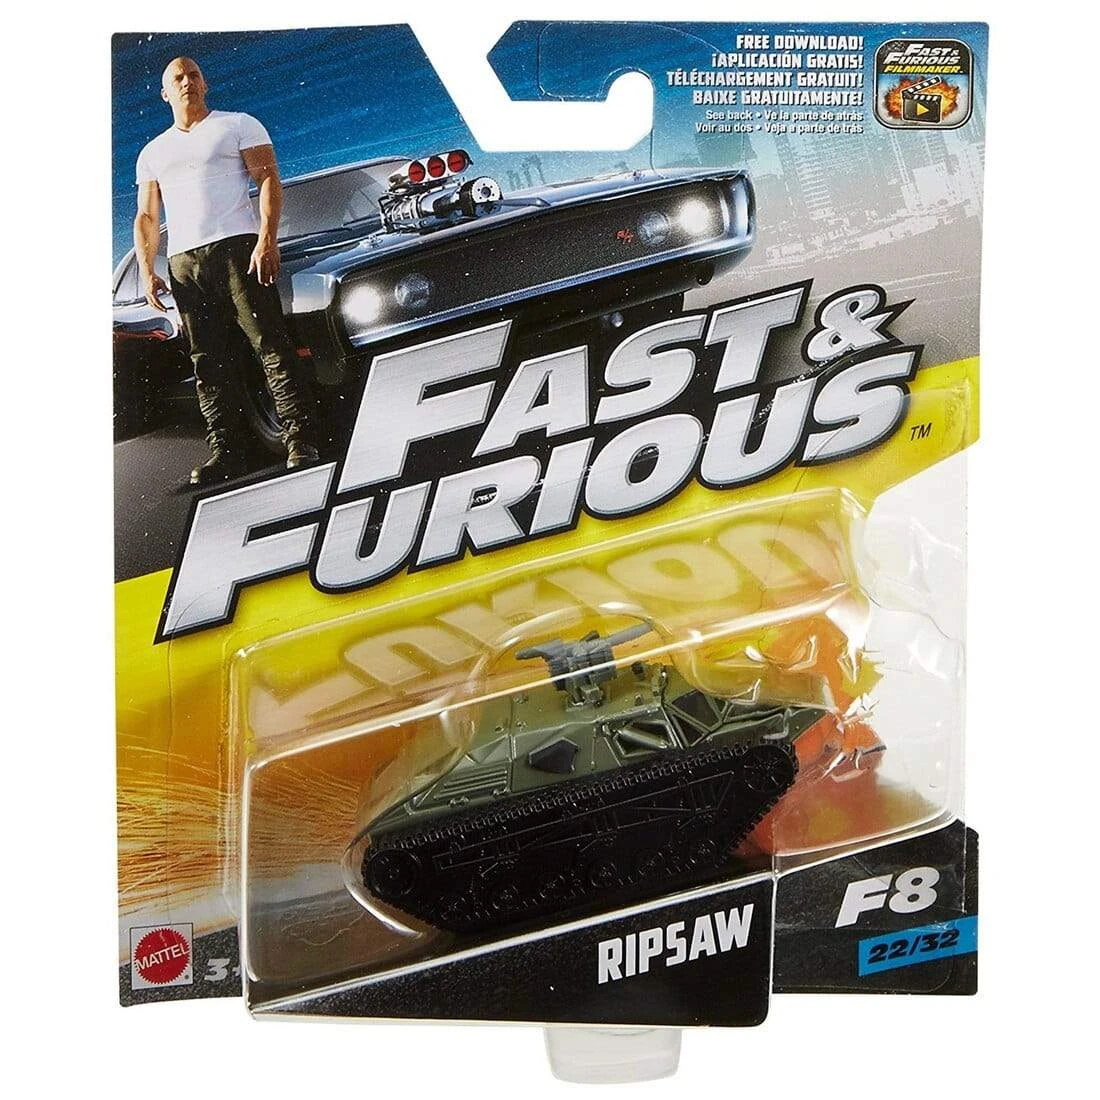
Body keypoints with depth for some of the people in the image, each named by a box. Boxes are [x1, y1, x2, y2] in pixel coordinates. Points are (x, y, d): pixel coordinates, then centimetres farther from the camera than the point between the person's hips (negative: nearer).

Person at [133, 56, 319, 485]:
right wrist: (146, 271, 5)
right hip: (183, 262, 4)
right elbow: (146, 217, 20)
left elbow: (269, 180, 0)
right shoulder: (152, 153, 24)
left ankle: (300, 442, -15)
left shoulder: (238, 125, 12)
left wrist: (268, 237, -15)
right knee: (207, 362, -1)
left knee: (270, 344, -12)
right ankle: (226, 453, 0)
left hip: (237, 248, -4)